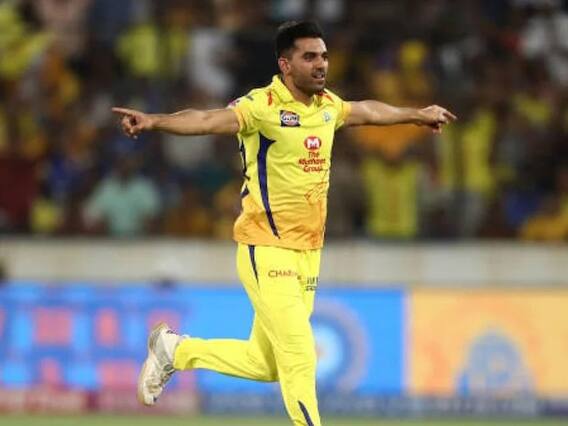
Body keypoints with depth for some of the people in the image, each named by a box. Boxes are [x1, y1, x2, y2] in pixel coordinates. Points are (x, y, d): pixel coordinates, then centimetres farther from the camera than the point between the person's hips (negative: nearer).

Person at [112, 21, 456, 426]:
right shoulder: (263, 106, -14)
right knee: (299, 359, -10)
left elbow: (369, 111, 30)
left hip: (308, 254, 7)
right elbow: (207, 119, -30)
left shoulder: (328, 105, 9)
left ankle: (175, 350, 30)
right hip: (267, 251, -7)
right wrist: (154, 121, -48)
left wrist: (417, 114, 46)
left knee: (265, 364, 11)